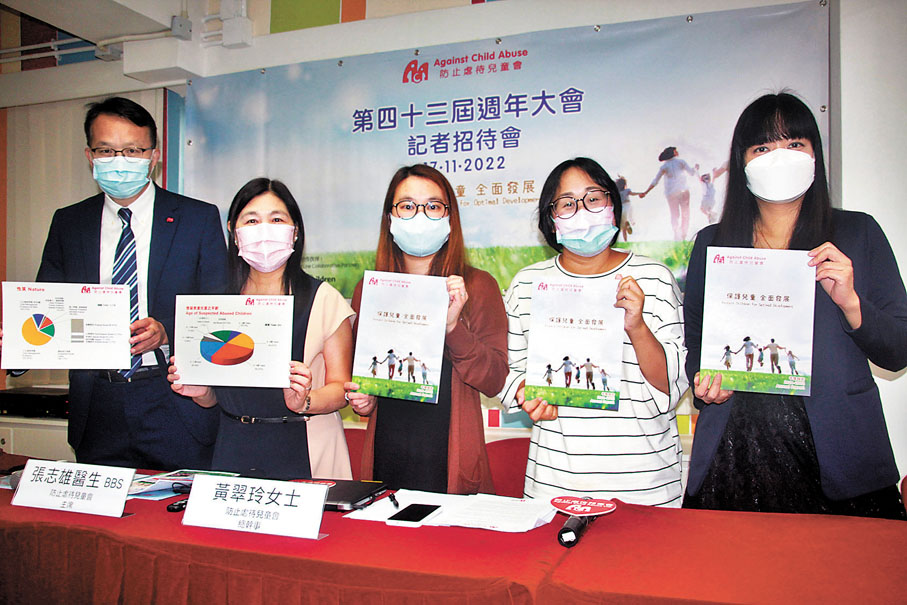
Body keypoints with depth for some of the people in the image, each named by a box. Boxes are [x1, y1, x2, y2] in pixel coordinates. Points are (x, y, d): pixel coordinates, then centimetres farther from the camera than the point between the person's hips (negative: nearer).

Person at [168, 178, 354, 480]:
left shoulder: (324, 300, -3)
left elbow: (340, 387, -5)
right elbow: (212, 399, 15)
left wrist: (304, 402, -22)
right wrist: (199, 390, -6)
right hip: (233, 454, 3)